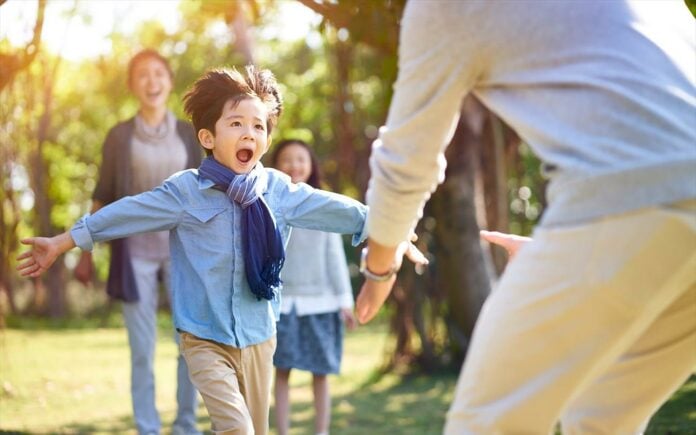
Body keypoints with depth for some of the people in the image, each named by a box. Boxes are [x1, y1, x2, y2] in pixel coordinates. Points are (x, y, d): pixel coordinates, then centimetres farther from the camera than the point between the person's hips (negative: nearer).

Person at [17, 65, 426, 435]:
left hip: (259, 336, 3)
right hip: (204, 338, -3)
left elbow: (336, 210, 6)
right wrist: (62, 243, -1)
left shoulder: (280, 190, -1)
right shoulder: (185, 191, -7)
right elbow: (126, 213, -4)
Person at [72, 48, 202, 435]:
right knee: (142, 350, -1)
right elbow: (102, 196, 5)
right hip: (136, 251, -1)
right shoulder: (119, 136, 2)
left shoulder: (187, 134, 7)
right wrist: (86, 253, 2)